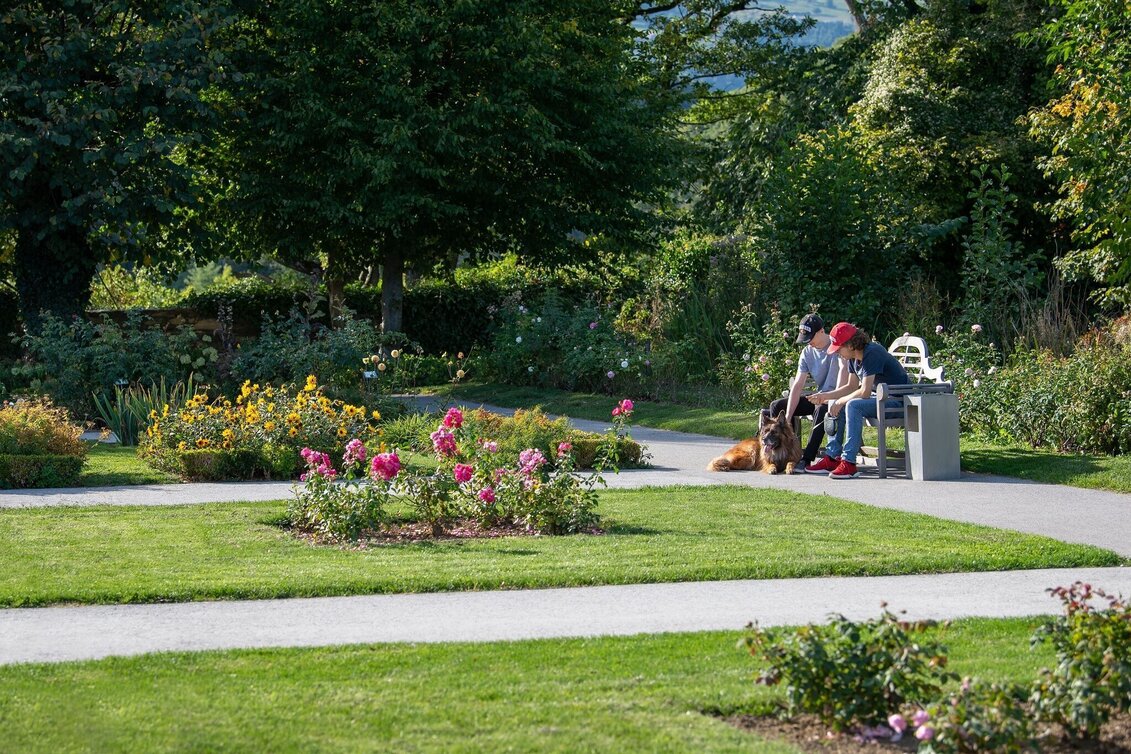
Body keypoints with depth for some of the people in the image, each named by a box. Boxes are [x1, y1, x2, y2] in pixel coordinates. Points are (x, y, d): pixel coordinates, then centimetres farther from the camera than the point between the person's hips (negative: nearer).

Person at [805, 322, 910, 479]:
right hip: (882, 398, 10)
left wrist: (840, 401, -15)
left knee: (853, 405, -30)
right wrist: (824, 396, 5)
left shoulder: (872, 354, -23)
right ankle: (832, 458, 4)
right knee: (835, 405, 6)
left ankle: (849, 463, -31)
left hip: (898, 401, -10)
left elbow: (865, 392, -27)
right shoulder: (854, 357, 6)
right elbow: (852, 386, 15)